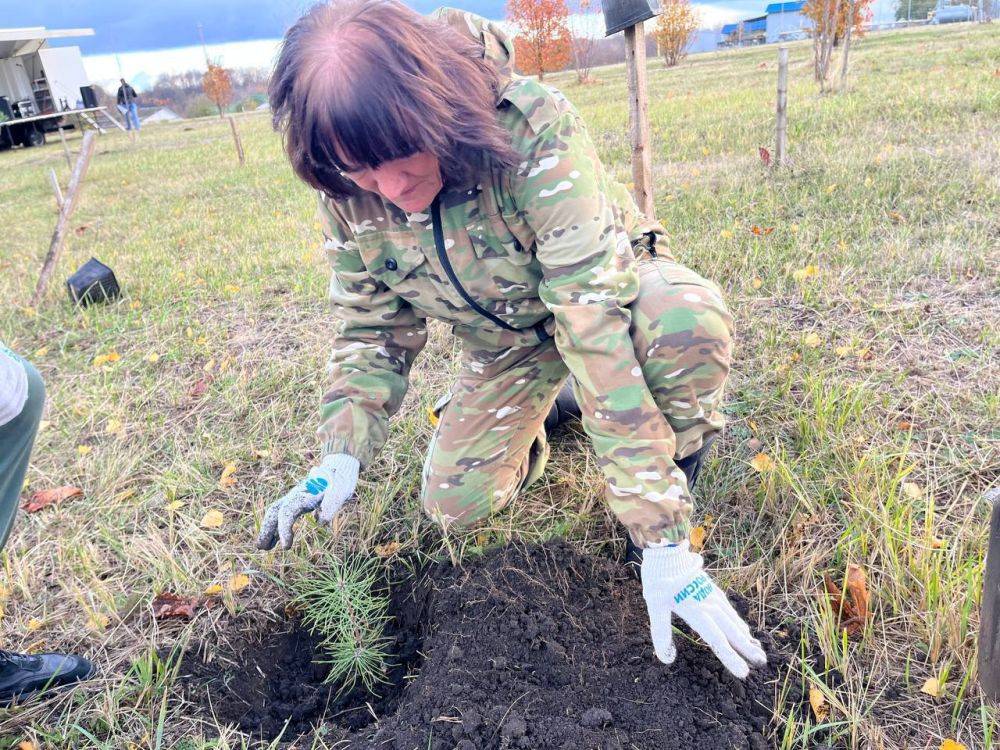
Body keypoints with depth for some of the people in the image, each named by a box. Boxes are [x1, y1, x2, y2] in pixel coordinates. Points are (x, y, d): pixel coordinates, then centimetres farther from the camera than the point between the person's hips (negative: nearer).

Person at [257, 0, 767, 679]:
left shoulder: (536, 130, -37)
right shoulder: (349, 196, -20)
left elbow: (596, 327, -42)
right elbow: (373, 329, -6)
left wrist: (663, 541, -41)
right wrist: (343, 455, -22)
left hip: (610, 285, -3)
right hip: (506, 337, 4)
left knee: (687, 320, -39)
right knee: (454, 504, -4)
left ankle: (675, 484, -7)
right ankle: (532, 416, 27)